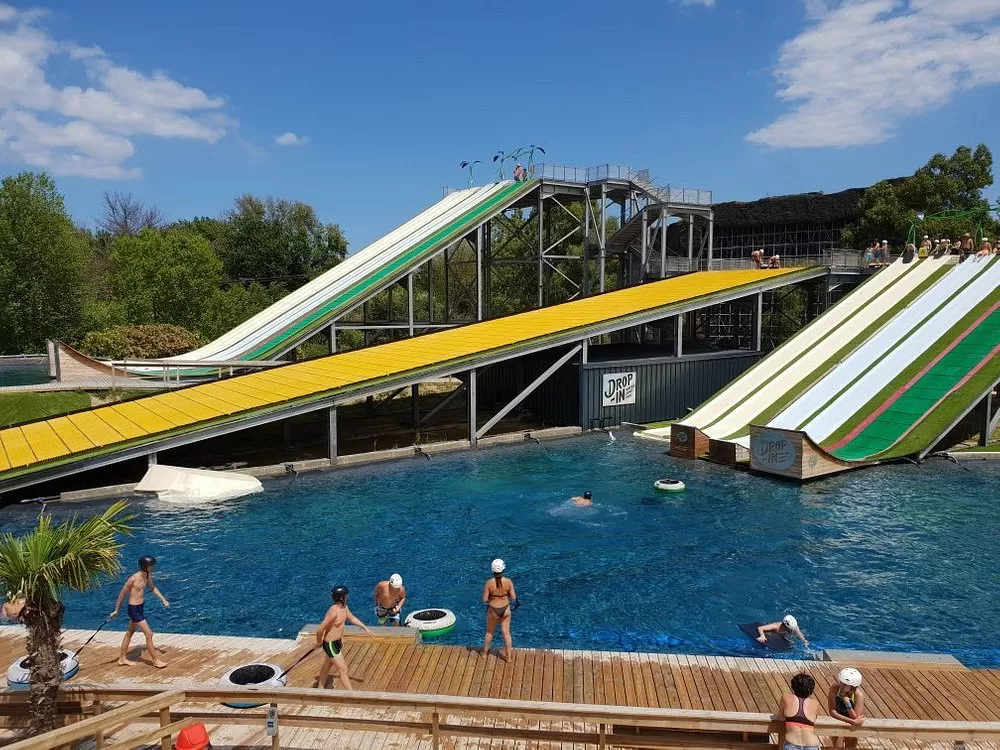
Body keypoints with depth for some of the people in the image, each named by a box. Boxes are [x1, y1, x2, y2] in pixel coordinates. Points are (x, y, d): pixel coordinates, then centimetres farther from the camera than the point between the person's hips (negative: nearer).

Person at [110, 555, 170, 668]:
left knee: (129, 633, 22)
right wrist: (116, 611, -6)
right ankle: (156, 660, 7)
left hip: (140, 608, 9)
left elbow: (152, 587, 17)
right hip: (134, 609, -9)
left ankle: (122, 659, 38)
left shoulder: (147, 576, -1)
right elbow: (122, 594, -13)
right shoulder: (133, 578, -24)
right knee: (149, 634, -3)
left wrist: (163, 599, 14)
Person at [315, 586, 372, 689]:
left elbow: (352, 618, 15)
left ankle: (320, 688, 47)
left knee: (328, 664, 26)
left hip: (338, 641, 9)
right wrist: (319, 642, -12)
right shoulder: (333, 612, -32)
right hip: (331, 645, -9)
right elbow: (320, 630, -29)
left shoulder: (344, 607, -3)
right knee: (343, 669, -3)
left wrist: (365, 627, 12)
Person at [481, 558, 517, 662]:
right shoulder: (508, 581, -17)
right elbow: (513, 598, -9)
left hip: (493, 610, -1)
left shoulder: (489, 583, -21)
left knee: (489, 632, 22)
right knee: (506, 632, 17)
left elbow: (484, 600, -15)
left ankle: (485, 652, 42)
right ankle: (508, 656, 28)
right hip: (505, 609, 1)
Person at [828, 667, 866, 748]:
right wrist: (852, 721, -34)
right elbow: (832, 711, -28)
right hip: (837, 719, 1)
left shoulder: (859, 695, -33)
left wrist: (848, 704, -45)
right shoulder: (834, 689, -31)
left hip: (852, 726, 0)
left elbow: (856, 718, -32)